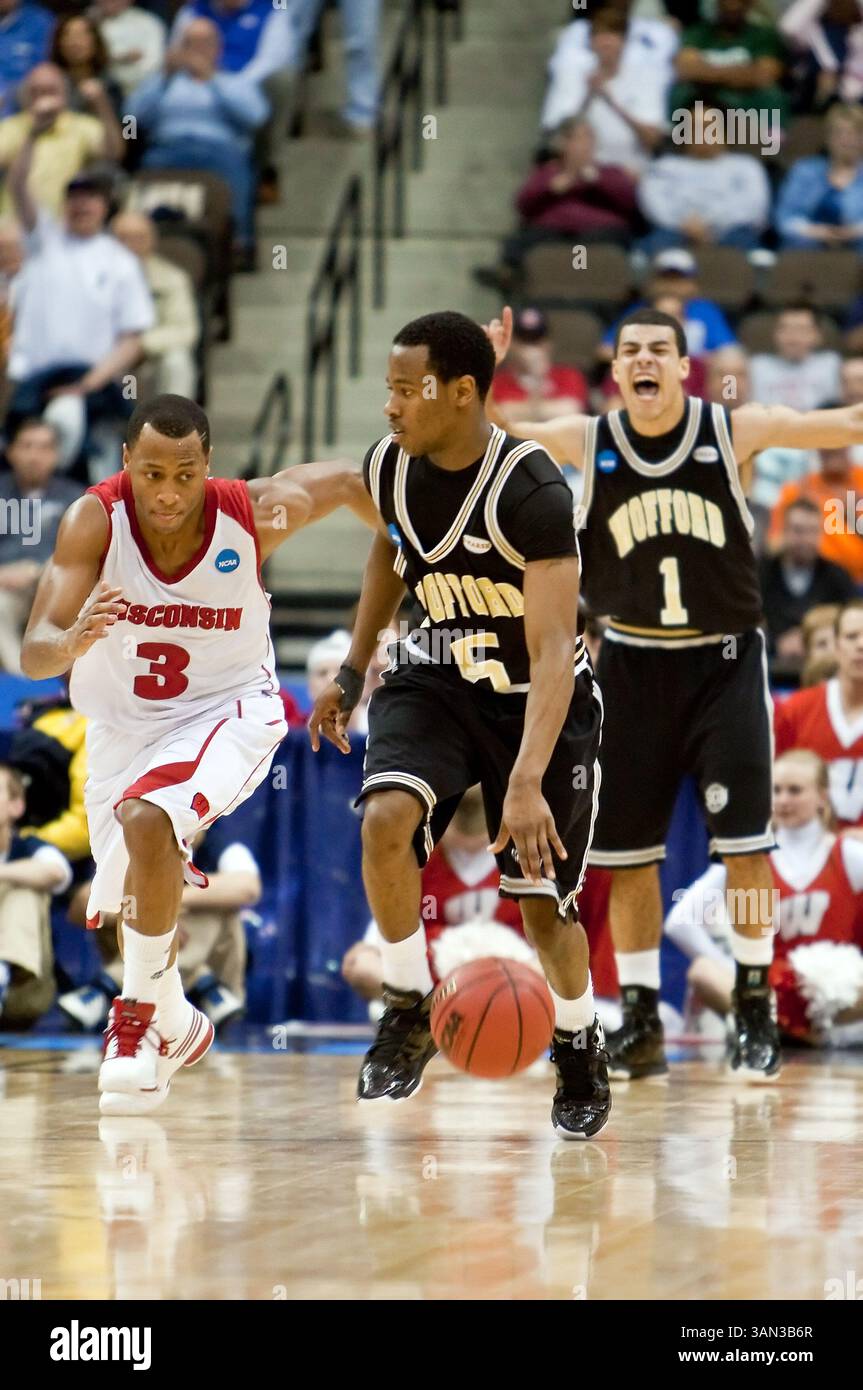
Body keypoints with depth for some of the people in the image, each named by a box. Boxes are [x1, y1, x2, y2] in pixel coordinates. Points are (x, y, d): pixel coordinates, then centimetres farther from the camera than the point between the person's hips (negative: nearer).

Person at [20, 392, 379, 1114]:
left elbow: (347, 481, -1)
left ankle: (141, 1018, -17)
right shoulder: (95, 519, -24)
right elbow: (33, 651, -31)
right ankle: (177, 1026, 45)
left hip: (228, 709, -3)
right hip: (123, 723, 3)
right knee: (140, 902, 14)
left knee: (147, 818, -31)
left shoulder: (254, 511, -23)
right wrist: (71, 643, -54)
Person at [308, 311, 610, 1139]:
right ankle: (409, 1012, -5)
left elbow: (552, 651, -35)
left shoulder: (532, 493, -31)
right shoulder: (389, 467, -12)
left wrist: (527, 784, -45)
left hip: (537, 701, -4)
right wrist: (351, 674, 17)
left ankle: (579, 1046, 31)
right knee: (386, 816, -25)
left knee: (543, 905, 1)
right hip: (438, 677, 4)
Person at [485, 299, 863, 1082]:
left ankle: (755, 1009, 7)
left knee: (745, 842, -7)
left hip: (724, 661, -2)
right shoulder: (585, 443, -5)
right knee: (627, 853, 5)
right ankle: (641, 1020, 16)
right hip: (634, 663, 2)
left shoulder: (735, 432, -10)